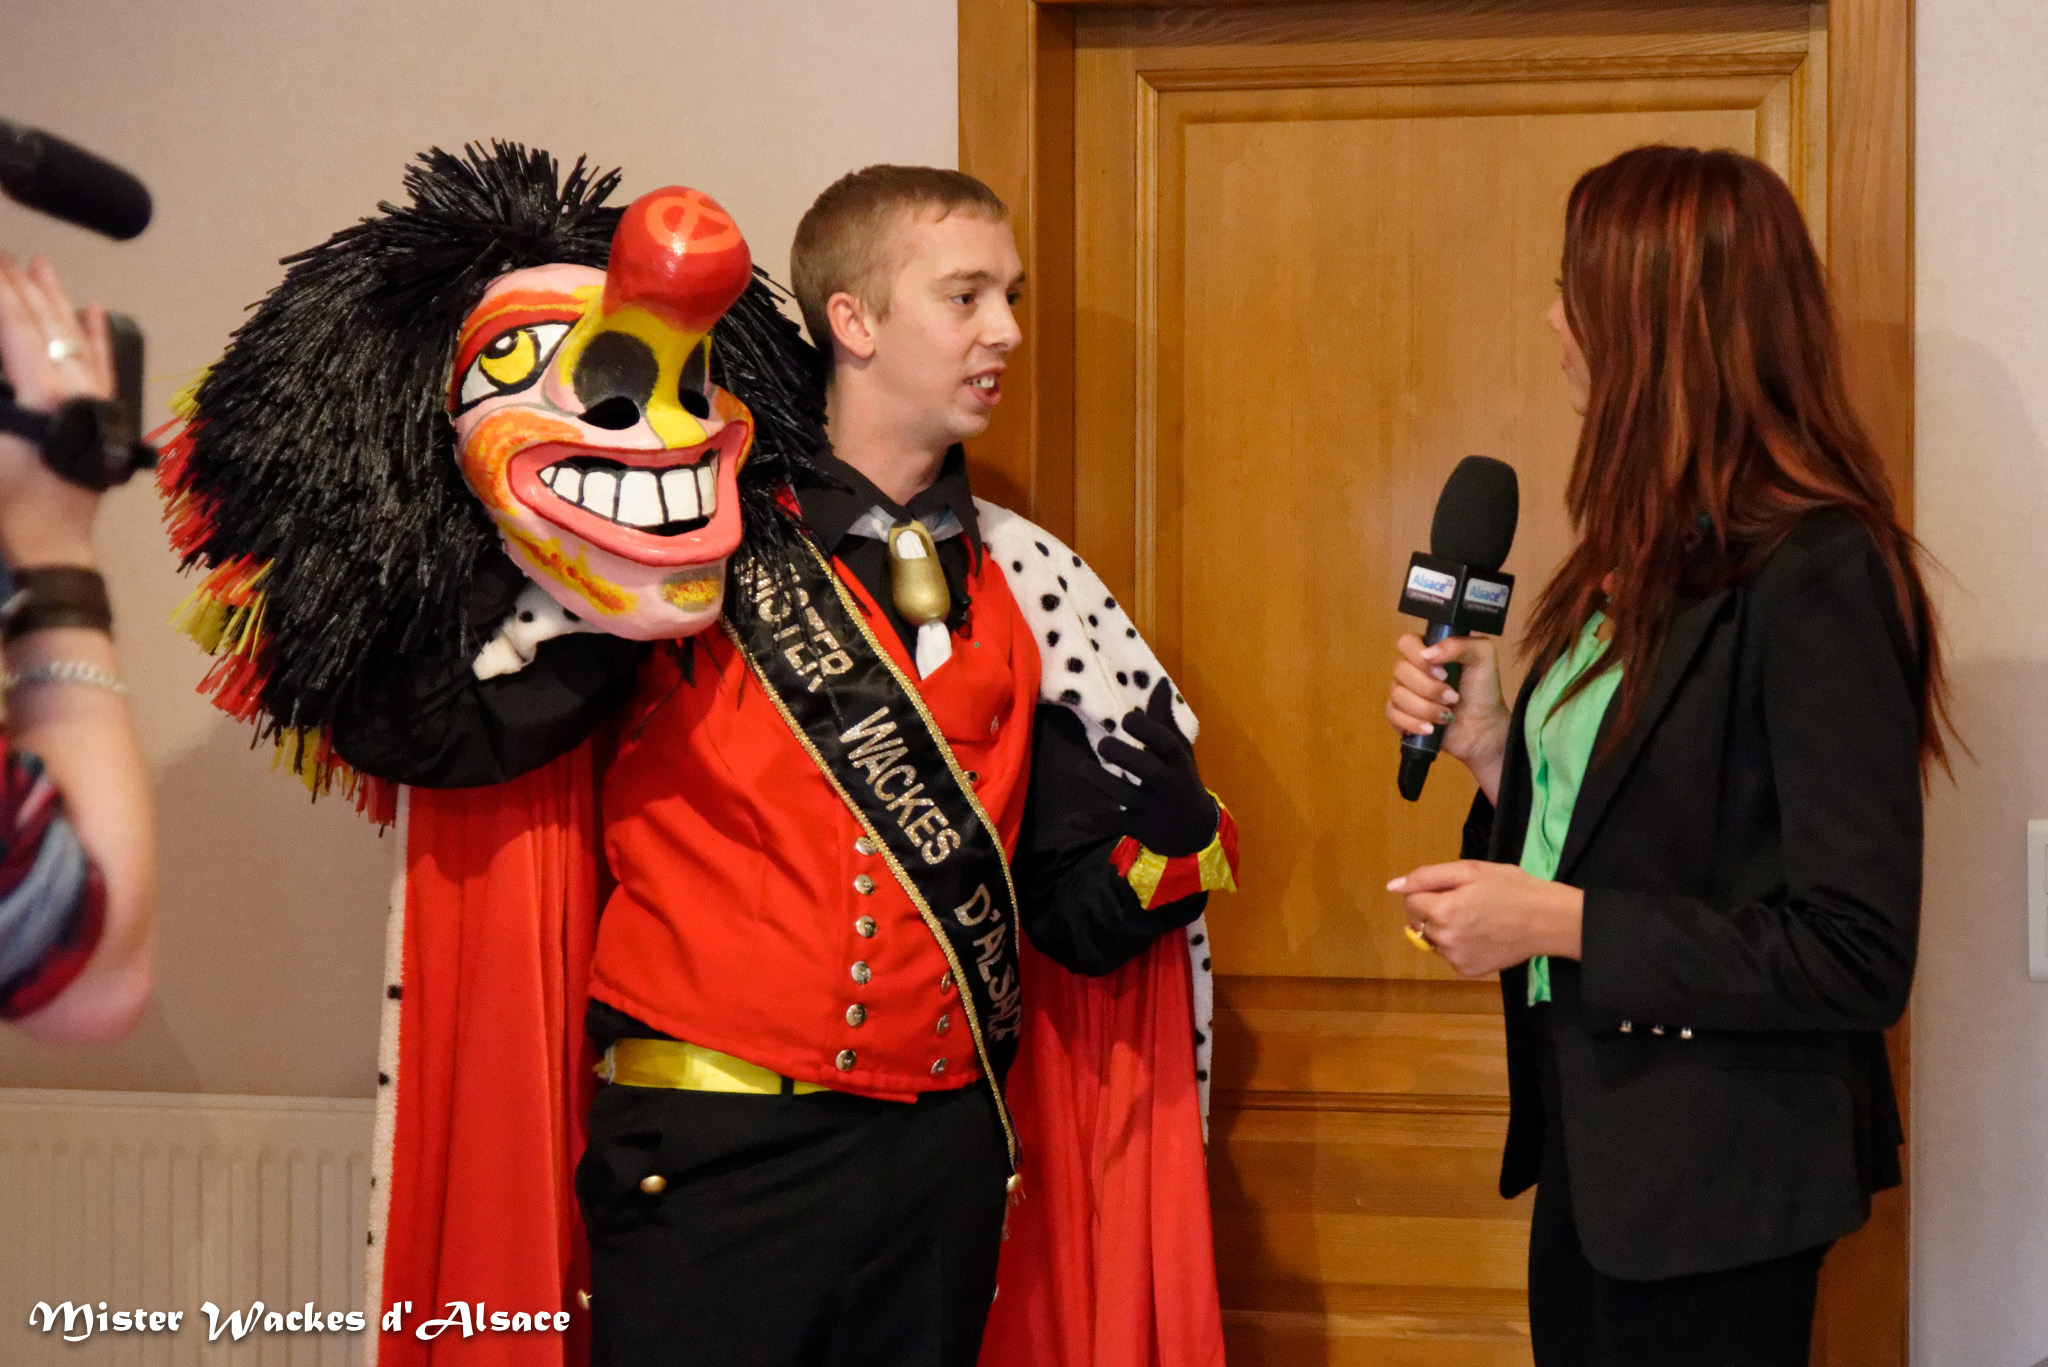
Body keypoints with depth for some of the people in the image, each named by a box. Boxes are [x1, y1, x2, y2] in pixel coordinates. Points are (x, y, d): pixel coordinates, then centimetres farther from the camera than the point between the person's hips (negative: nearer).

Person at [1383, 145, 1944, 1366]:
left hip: (1716, 1178, -8)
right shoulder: (1649, 559, 8)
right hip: (1597, 1146, 8)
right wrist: (1486, 743, -2)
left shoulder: (1815, 575, -18)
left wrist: (1556, 922, -20)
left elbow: (1858, 956, -22)